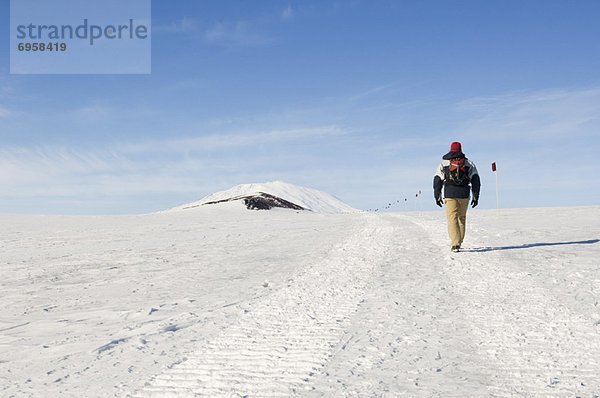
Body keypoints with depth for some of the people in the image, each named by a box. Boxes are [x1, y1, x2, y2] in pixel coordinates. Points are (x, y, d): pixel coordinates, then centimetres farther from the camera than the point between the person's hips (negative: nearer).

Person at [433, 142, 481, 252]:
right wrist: (476, 197, 10)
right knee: (462, 218, 16)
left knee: (452, 218, -3)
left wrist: (437, 196, 11)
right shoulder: (469, 164, 11)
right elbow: (475, 180, 7)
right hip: (464, 195, 2)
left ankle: (455, 244, -15)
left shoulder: (443, 163, 9)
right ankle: (458, 242, 22)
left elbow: (437, 180, 6)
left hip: (449, 195, -1)